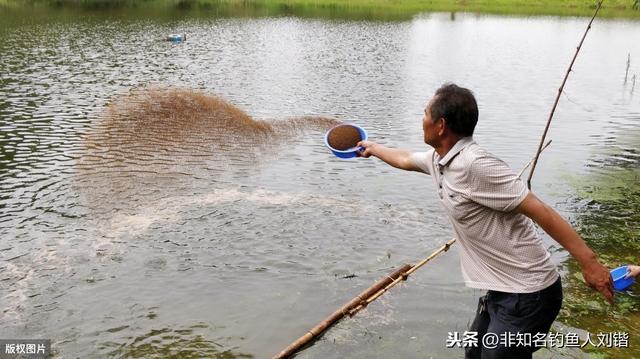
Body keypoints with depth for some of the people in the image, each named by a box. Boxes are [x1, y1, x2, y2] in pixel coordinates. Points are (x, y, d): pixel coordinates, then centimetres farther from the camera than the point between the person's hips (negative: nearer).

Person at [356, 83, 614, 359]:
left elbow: (538, 210, -26)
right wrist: (373, 148, 43)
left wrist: (589, 262, -25)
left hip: (527, 296, -9)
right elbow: (405, 159, 26)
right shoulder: (438, 158, 3)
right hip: (501, 290, 9)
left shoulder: (475, 164, -26)